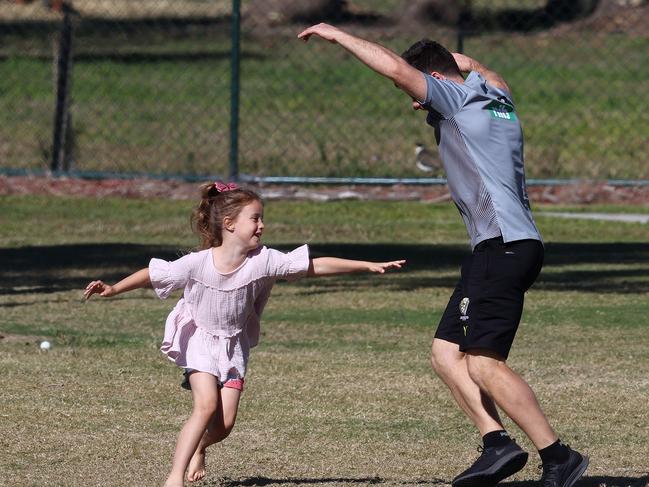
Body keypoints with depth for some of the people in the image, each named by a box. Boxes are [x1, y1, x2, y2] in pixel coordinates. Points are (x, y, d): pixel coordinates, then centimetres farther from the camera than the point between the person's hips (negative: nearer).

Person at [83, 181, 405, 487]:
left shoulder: (264, 260, -18)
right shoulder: (197, 264, -24)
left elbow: (316, 266, -14)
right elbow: (152, 275, -14)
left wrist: (369, 266, -14)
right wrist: (113, 289, -23)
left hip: (234, 346, 3)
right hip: (199, 339, -3)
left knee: (224, 424, -5)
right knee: (207, 405, -23)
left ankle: (199, 448, 30)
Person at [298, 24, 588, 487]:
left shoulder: (459, 97, -5)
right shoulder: (497, 97, 19)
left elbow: (396, 68, -13)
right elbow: (484, 72, 44)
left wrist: (338, 35, -5)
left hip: (502, 245, -10)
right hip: (502, 246, 10)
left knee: (484, 363, -15)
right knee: (446, 352, 7)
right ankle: (498, 443, -3)